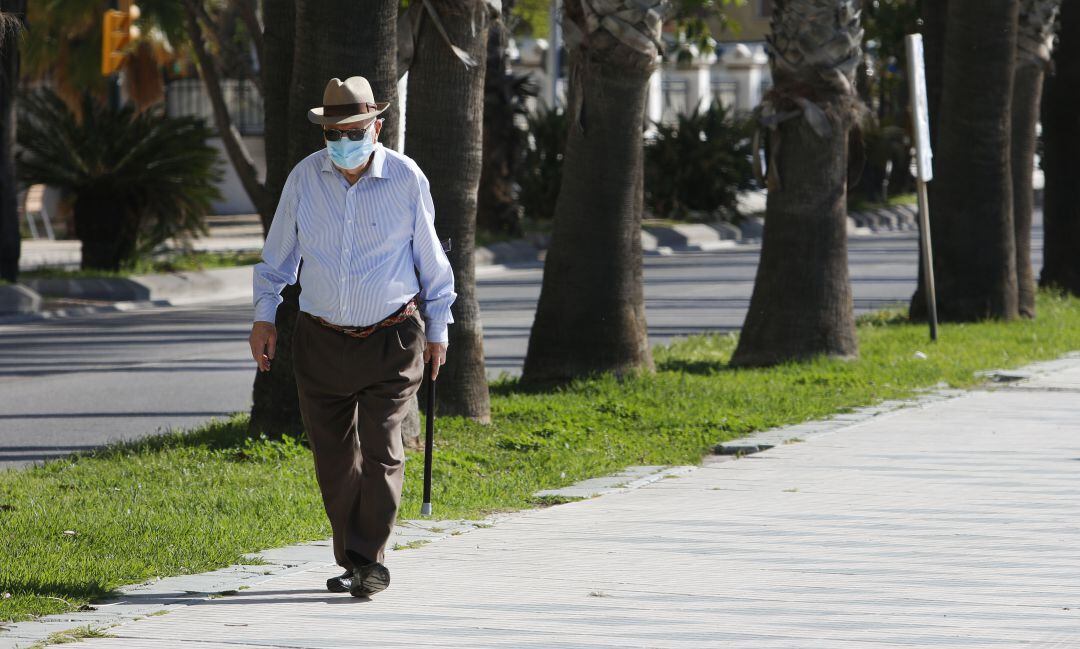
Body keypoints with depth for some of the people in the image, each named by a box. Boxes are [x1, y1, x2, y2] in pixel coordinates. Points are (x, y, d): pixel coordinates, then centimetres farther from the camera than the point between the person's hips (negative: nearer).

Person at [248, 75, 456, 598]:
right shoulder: (304, 178, 0)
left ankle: (367, 560, -9)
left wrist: (438, 330, 8)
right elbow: (278, 255, 13)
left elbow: (430, 258, 6)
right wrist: (263, 316, 7)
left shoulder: (406, 179, -5)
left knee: (381, 451, -11)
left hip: (392, 339, -2)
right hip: (321, 340, 2)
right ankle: (352, 563, 16)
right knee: (334, 458, 5)